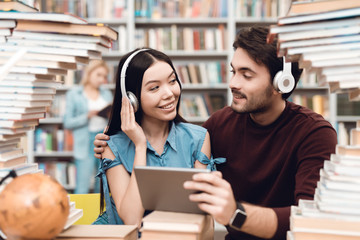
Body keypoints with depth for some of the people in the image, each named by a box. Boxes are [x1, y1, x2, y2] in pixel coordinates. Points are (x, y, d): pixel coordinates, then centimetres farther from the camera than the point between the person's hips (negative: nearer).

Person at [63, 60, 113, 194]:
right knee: (82, 188, -9)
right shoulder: (74, 94, 5)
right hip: (86, 142, -4)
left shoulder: (107, 94, 17)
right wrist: (87, 116, -15)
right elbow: (67, 123, -2)